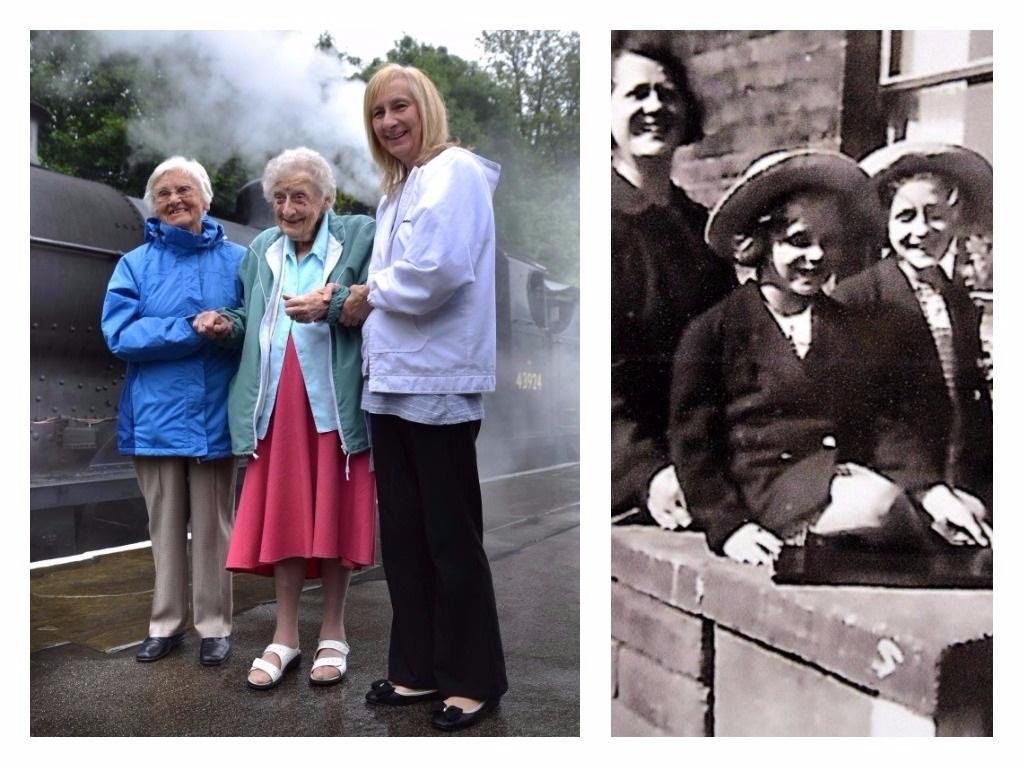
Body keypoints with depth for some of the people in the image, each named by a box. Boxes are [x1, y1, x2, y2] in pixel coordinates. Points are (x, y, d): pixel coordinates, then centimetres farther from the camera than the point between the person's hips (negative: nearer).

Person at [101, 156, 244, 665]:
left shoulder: (236, 260, 6)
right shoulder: (134, 265, 6)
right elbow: (119, 335, -7)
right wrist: (195, 331, -14)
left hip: (214, 415, -1)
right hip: (156, 415, 1)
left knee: (212, 525, 5)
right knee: (165, 524, 10)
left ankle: (214, 625, 16)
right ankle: (166, 622, 23)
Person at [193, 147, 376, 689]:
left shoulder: (359, 236, 1)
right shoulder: (261, 249, 17)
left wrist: (331, 305, -22)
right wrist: (227, 325, 2)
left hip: (335, 401, -4)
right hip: (279, 404, 4)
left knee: (334, 515, 3)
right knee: (282, 515, 6)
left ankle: (332, 633, 19)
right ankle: (285, 635, 20)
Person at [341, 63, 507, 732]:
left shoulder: (455, 171, -8)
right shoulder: (399, 187, 20)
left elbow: (441, 268, -23)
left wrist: (372, 296, -8)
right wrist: (365, 305, 2)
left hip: (438, 382, -9)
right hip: (394, 379, 9)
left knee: (451, 537, 1)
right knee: (403, 533, 13)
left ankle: (474, 678, 16)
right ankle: (419, 669, 25)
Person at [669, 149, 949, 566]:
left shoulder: (852, 328, 18)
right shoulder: (713, 331, 0)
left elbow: (883, 422, 12)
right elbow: (692, 441, -1)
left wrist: (929, 486, -5)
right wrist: (727, 525, -10)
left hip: (854, 475, 5)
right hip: (774, 486, -5)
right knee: (877, 505, -31)